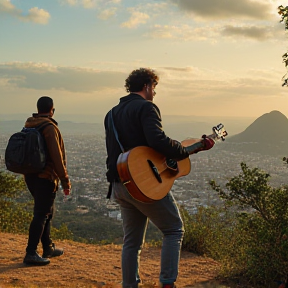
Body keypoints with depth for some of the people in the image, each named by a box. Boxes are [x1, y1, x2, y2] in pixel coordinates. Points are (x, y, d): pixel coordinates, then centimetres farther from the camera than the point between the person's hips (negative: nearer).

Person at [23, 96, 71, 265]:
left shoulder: (29, 126, 12)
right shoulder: (49, 127, -14)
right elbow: (56, 156, -18)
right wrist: (65, 180, -14)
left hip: (30, 175, 9)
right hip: (45, 177, -9)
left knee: (47, 211, 19)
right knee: (42, 214, -5)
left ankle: (48, 248, 27)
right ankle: (31, 253, -7)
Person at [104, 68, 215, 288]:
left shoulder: (112, 113, 18)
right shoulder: (146, 107, -8)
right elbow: (158, 140, -23)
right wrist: (191, 149, -13)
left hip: (119, 184, 8)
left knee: (132, 240, 14)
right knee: (175, 229, 5)